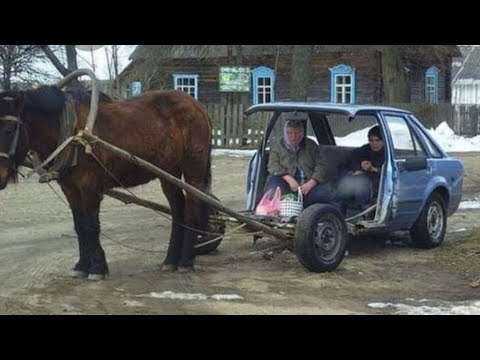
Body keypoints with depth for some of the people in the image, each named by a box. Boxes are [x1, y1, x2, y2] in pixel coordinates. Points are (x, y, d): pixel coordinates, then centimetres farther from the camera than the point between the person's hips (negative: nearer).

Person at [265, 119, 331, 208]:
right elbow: (273, 166, 0)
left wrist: (310, 183, -12)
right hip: (286, 182, -1)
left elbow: (321, 165, 6)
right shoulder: (276, 146, 15)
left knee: (323, 193, -31)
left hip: (308, 183, 1)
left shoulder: (311, 145, 16)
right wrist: (289, 179, -18)